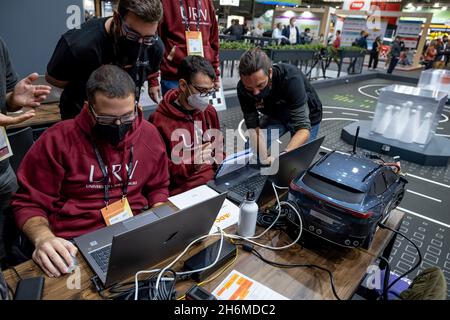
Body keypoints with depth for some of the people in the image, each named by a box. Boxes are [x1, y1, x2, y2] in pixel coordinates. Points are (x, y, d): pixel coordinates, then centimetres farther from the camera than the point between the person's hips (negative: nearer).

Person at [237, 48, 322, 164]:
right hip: (276, 115, 3)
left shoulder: (291, 78, -40)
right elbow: (254, 126, -24)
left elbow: (303, 128, -43)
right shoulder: (243, 88, -28)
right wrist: (265, 160, -39)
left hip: (306, 116, -3)